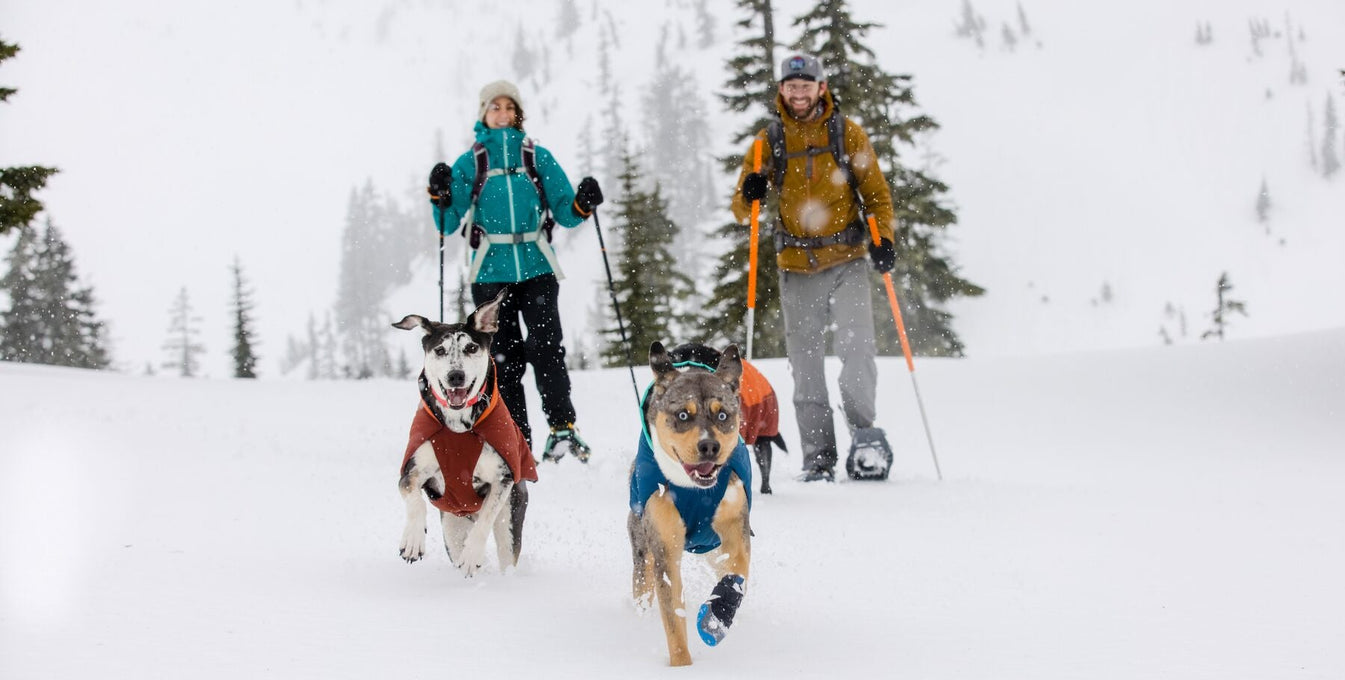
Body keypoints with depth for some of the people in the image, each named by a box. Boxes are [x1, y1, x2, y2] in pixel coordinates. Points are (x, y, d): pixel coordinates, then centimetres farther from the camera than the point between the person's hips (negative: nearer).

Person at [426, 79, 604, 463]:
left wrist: (583, 204, -12)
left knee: (545, 346, -17)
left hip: (536, 270, 0)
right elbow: (448, 224, 5)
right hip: (491, 273, 0)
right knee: (504, 358, -2)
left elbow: (565, 214, 9)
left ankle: (563, 427, -12)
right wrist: (441, 198, -14)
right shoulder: (469, 164, 9)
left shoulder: (538, 158, 11)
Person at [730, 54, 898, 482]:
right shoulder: (769, 141, 7)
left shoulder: (848, 134, 4)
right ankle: (819, 460, 4)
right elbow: (741, 210, 8)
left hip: (847, 263, -2)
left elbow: (876, 193, 8)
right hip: (797, 269, 2)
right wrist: (750, 195, -15)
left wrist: (883, 237, -9)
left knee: (857, 350, -18)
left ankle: (864, 434, -4)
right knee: (806, 367, 1)